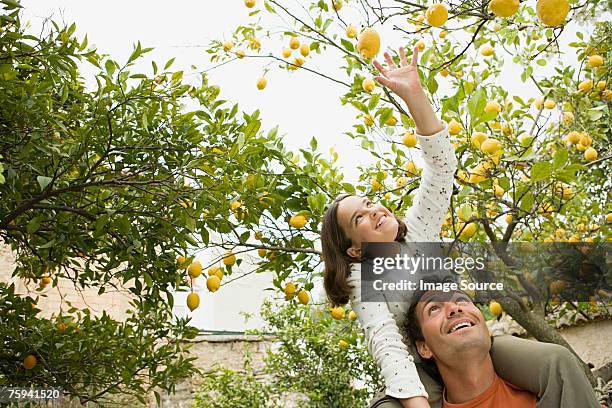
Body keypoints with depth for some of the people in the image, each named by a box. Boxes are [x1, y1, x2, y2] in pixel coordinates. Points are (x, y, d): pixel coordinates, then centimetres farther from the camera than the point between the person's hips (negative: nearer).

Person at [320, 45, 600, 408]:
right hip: (424, 375, -4)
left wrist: (414, 94, -23)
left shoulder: (417, 228, 0)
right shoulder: (362, 280, -10)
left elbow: (442, 164, -10)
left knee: (558, 361, -23)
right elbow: (387, 345, -24)